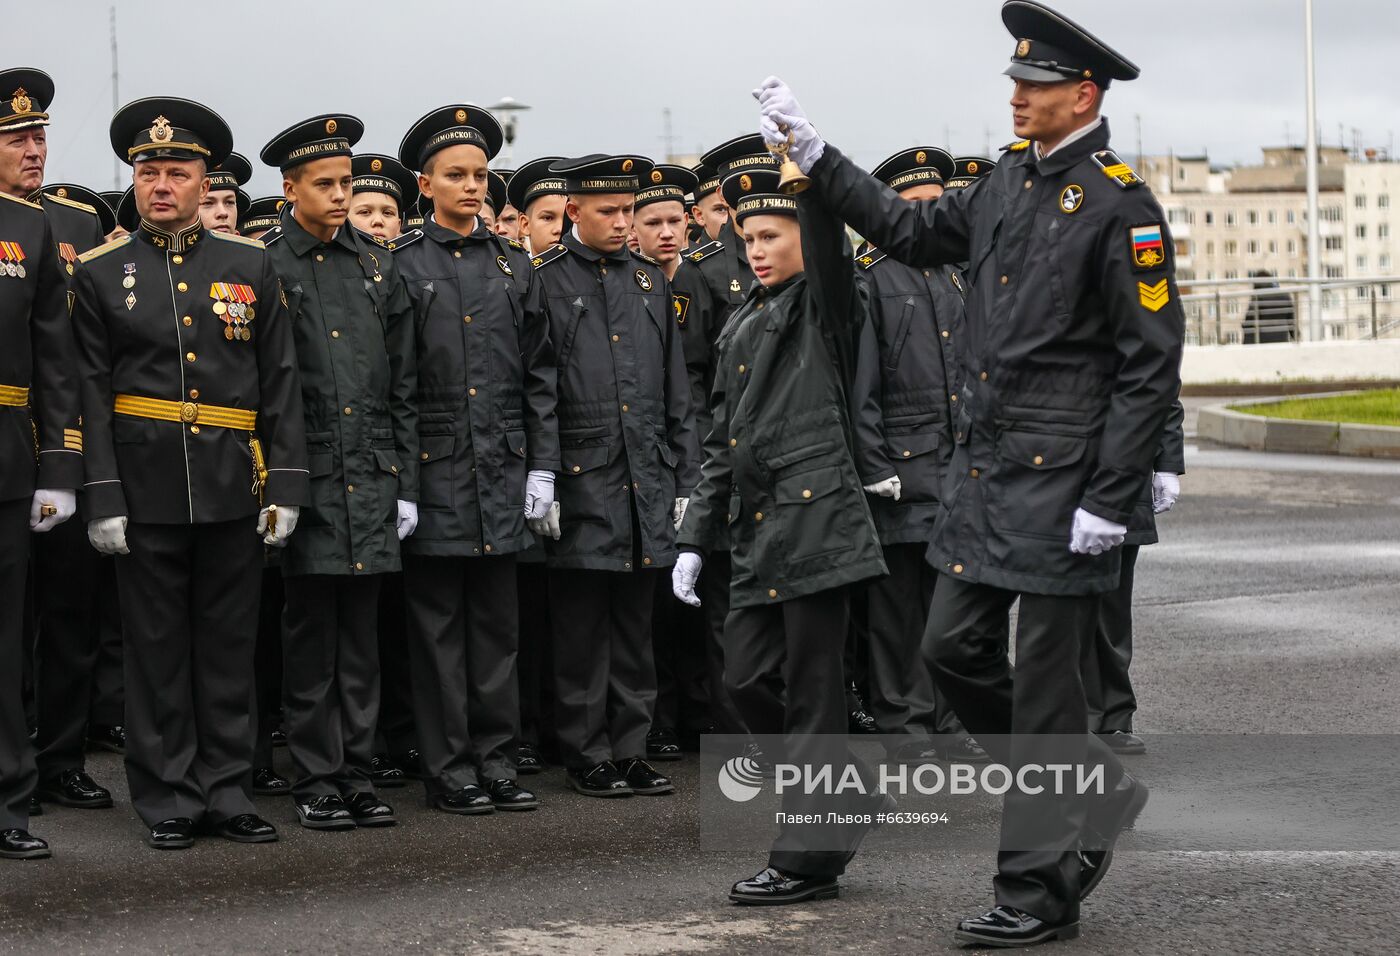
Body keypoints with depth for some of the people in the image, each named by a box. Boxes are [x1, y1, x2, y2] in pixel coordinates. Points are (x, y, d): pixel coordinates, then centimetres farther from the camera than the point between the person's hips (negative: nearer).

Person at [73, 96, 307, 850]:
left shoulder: (250, 266, 7)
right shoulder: (100, 273, 3)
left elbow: (280, 383, 6)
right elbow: (91, 394, 0)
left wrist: (284, 484, -1)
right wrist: (102, 497, -8)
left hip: (233, 490, 2)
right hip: (147, 491, -1)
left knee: (230, 645, 7)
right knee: (156, 646, 4)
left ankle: (226, 791, 16)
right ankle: (167, 801, 12)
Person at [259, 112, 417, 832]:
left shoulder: (378, 268, 13)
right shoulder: (261, 269, -1)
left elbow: (402, 389, 13)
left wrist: (406, 486, 8)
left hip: (373, 477, 4)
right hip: (307, 478, -4)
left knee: (361, 633, 7)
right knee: (310, 634, 1)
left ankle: (357, 773, 13)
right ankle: (316, 780, 7)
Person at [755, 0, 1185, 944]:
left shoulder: (1119, 204, -13)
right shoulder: (1010, 182, 10)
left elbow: (1152, 365, -15)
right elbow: (913, 231, 25)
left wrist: (1109, 503, -18)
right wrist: (815, 155, 21)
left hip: (1062, 476, -8)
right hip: (986, 466, 8)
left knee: (1043, 678, -2)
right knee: (955, 649, 10)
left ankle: (1041, 892, 9)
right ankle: (1097, 789, 27)